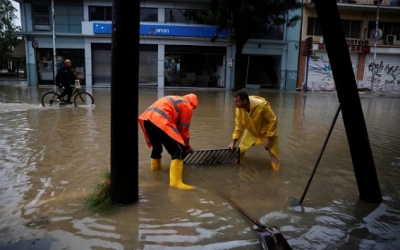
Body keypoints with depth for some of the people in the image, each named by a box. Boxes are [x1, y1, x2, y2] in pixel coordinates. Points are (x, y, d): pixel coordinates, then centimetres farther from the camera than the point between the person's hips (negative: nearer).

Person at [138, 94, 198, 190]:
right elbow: (184, 129, 10)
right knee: (179, 150, -6)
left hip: (147, 118, 9)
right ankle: (175, 181, -12)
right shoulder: (187, 106, 12)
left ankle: (155, 167, 51)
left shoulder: (173, 100, 35)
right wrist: (187, 145, 24)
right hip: (160, 121, -9)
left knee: (156, 146, 31)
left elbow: (176, 125, 38)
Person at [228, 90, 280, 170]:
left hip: (266, 132, -4)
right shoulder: (239, 109, -22)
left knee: (273, 152, -3)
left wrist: (269, 138, -23)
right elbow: (239, 125, -8)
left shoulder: (261, 105, -37)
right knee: (240, 150, 4)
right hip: (251, 132, 4)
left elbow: (273, 121, -25)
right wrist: (233, 142, -11)